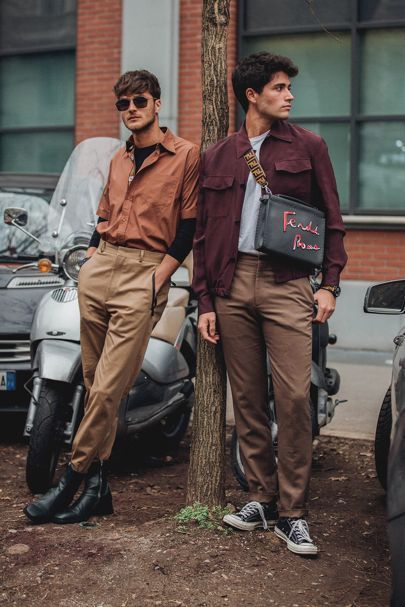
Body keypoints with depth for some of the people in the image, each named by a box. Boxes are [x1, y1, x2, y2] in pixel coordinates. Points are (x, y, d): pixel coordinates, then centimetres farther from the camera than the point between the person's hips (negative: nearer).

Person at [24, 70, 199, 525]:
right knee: (94, 382, 4)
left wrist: (158, 279, -10)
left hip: (145, 273, -6)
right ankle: (97, 486, 9)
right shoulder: (119, 160, 21)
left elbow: (188, 227, -4)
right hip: (99, 268, 6)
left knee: (108, 388, -11)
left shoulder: (186, 155, 0)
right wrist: (89, 263, 13)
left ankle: (73, 478, -2)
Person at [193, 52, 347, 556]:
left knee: (293, 398, -9)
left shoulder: (308, 147, 8)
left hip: (286, 285, -2)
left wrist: (329, 284, 1)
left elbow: (332, 220, 9)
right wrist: (205, 301, 7)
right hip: (233, 285, 3)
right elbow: (203, 234, 13)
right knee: (247, 399, 6)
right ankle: (262, 498, 17)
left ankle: (292, 512, -1)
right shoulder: (217, 158, 13)